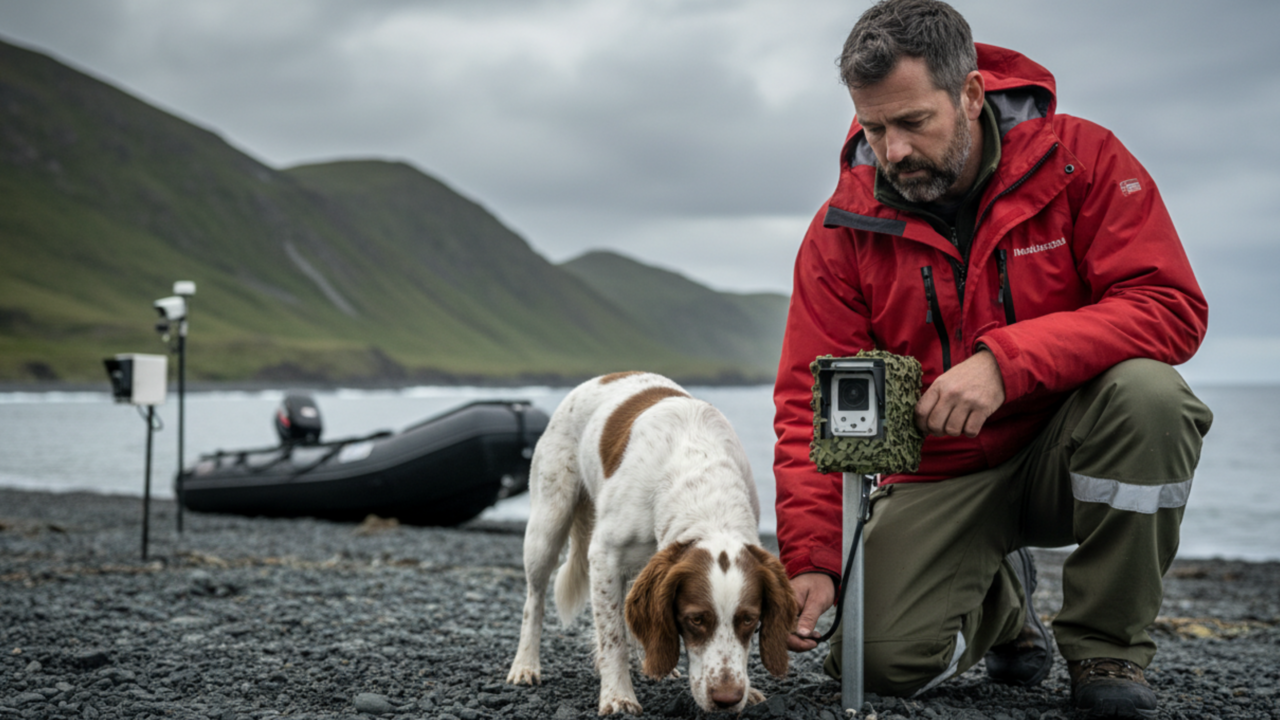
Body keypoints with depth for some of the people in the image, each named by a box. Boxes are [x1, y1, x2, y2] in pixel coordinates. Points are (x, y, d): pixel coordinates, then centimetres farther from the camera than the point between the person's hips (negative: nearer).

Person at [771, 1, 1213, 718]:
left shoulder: (1081, 158, -12)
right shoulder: (843, 228, -7)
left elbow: (1171, 306, -21)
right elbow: (811, 404, -7)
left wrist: (1006, 360, -34)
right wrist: (810, 560, -20)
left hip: (1068, 455, -1)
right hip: (940, 479, 2)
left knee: (1145, 390, -34)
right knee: (884, 660, -18)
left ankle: (1107, 648, -12)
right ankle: (1000, 598, 20)